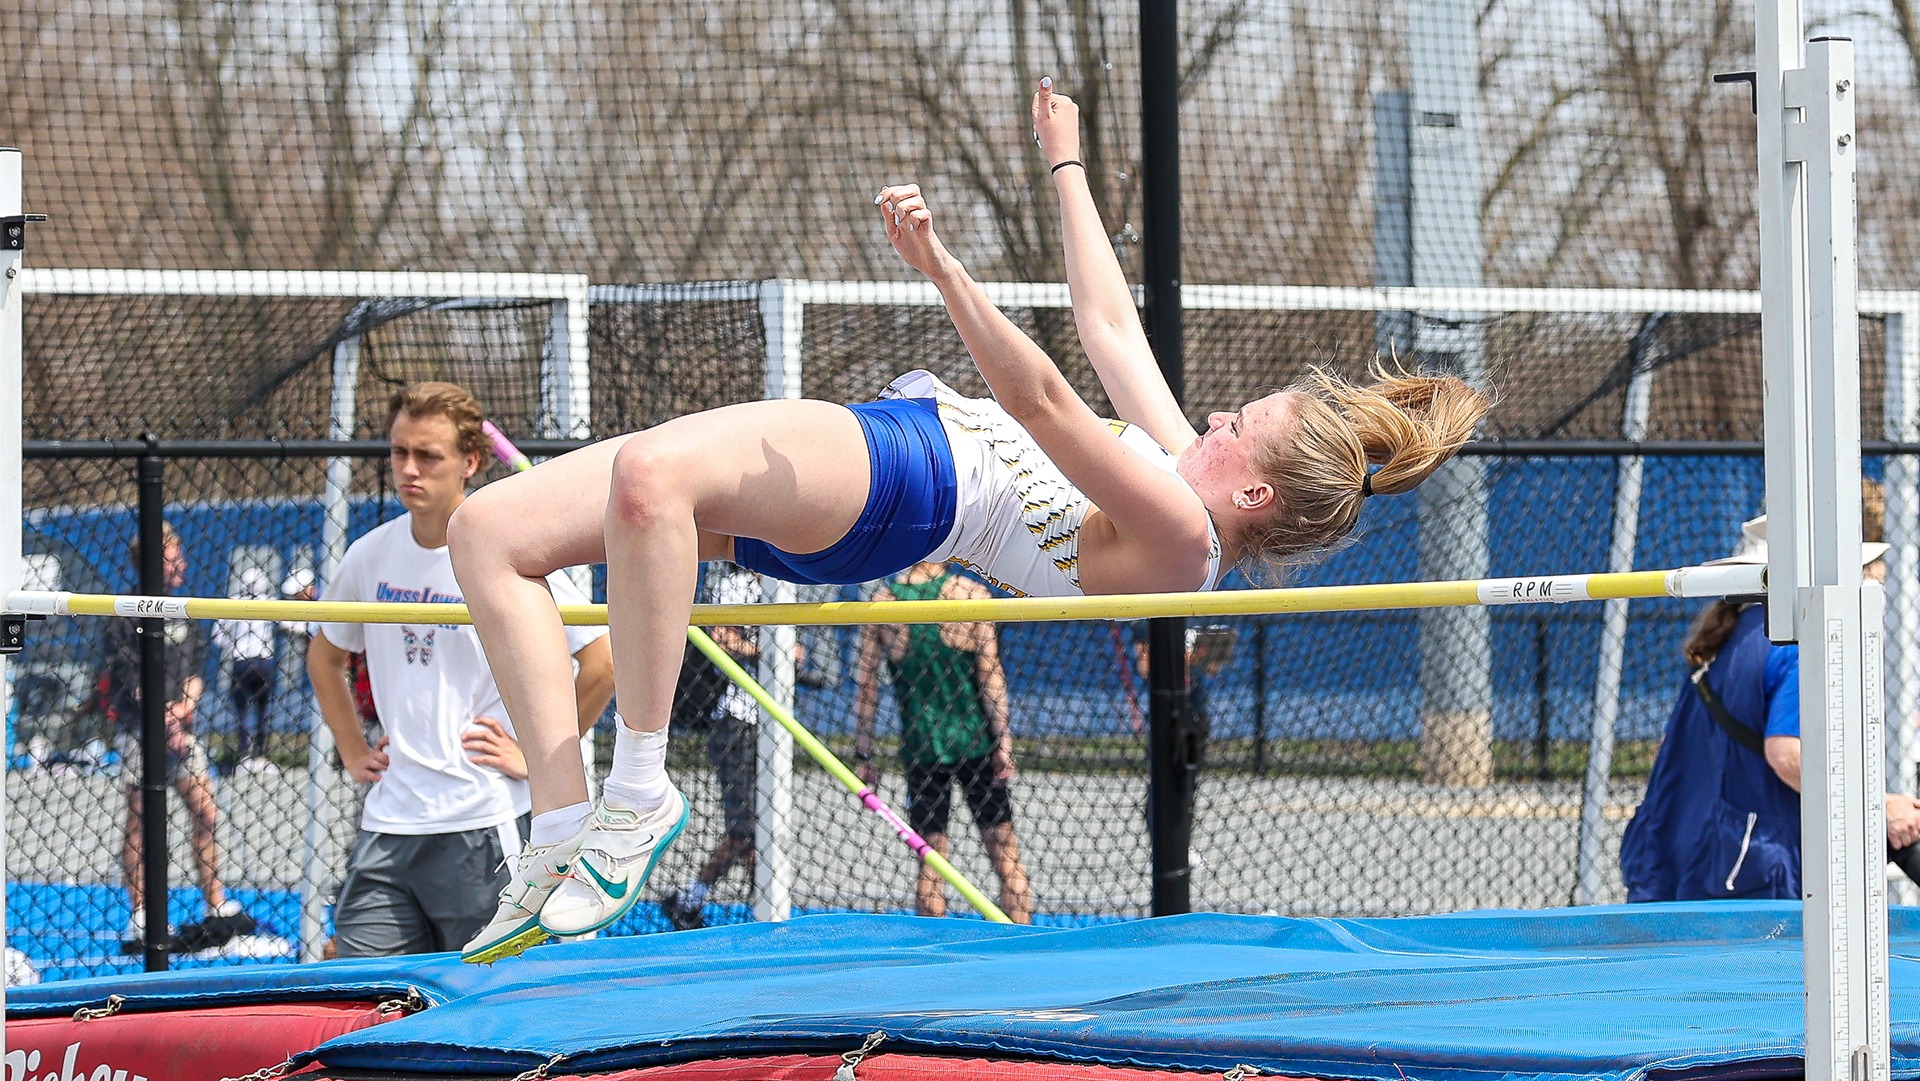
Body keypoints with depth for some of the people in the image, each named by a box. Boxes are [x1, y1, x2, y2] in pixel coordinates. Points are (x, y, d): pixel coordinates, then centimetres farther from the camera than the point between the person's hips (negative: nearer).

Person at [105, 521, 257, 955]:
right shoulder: (127, 615, -7)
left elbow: (195, 667, 14)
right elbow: (127, 679, -11)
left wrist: (186, 703, -5)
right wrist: (164, 718, -13)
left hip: (179, 728, 7)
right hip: (139, 729, -7)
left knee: (206, 813, 6)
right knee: (140, 818, -4)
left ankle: (217, 906, 13)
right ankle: (139, 919, -2)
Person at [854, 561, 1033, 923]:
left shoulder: (879, 601, 0)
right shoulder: (970, 593, -6)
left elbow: (866, 683, 2)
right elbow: (990, 673, -9)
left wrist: (862, 756, 6)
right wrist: (1003, 737, -5)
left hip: (919, 746, 2)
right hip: (974, 742, -2)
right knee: (1005, 851, 4)